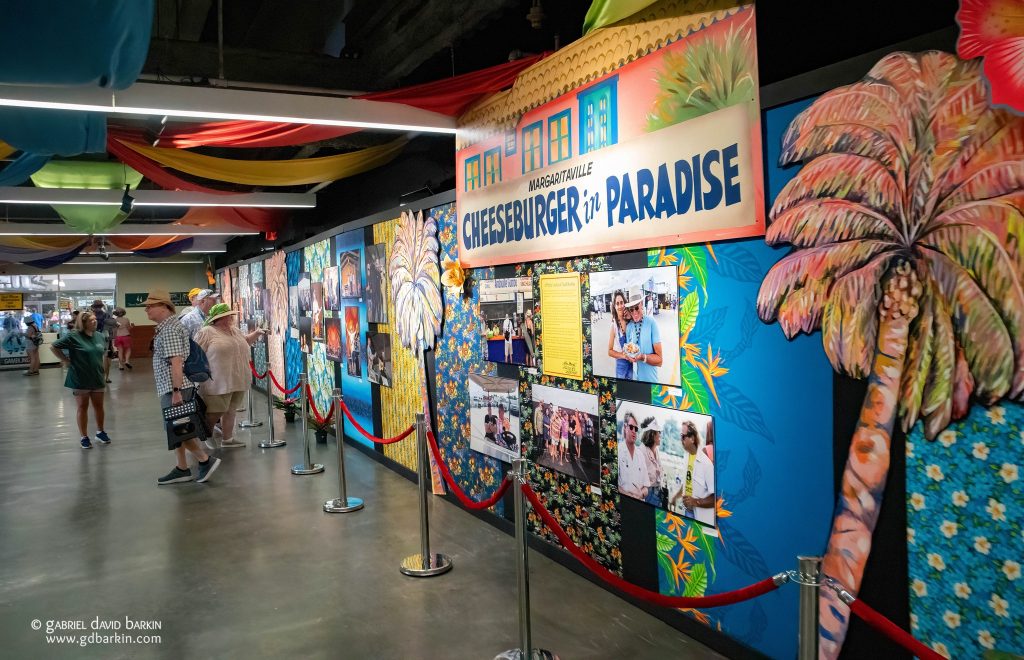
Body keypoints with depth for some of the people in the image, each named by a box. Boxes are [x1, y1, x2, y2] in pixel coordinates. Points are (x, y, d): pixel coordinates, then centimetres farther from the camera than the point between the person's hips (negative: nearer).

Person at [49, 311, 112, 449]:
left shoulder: (101, 336, 3)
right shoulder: (73, 336, -14)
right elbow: (53, 347, -11)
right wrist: (65, 360, -11)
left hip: (97, 378, 5)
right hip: (80, 379, -5)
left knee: (98, 406, 13)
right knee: (83, 407, 6)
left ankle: (100, 432, 29)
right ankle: (84, 437, 15)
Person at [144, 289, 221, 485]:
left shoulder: (169, 329, -16)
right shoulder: (166, 326, 16)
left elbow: (176, 362, -22)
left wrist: (176, 391, -25)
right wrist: (174, 390, 20)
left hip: (174, 388, -10)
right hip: (170, 388, 10)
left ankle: (206, 460, 1)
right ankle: (182, 469, 18)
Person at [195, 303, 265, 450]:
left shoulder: (235, 330, 14)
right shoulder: (206, 332, -10)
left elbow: (245, 341, 31)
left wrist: (256, 333, 13)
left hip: (237, 380, 7)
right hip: (218, 382, -7)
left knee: (230, 410, 13)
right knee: (215, 412, -3)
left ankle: (227, 439, 21)